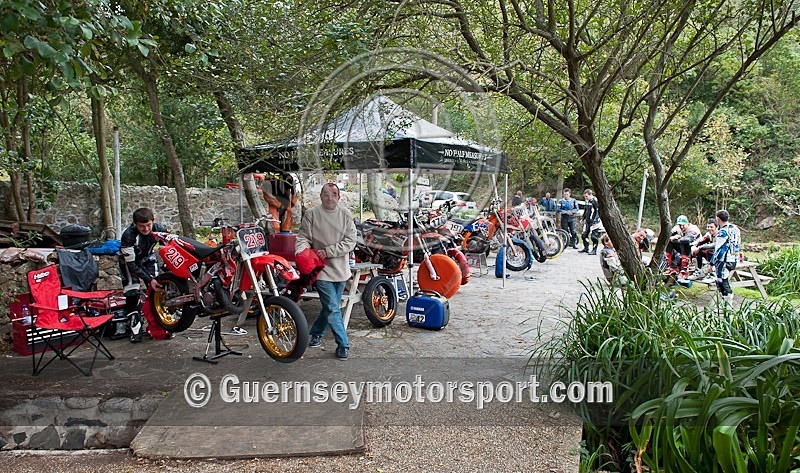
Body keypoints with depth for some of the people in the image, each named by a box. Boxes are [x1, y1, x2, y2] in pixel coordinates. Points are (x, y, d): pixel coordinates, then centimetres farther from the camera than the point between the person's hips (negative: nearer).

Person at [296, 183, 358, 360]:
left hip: (340, 269, 4)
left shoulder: (346, 215, 0)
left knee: (330, 306, 16)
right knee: (333, 308, -6)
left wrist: (328, 251, -14)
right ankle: (342, 344, 5)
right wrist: (301, 250, -22)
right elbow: (303, 237, -1)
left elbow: (350, 241, -5)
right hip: (322, 268, -3)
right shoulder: (311, 214, -5)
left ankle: (316, 333, 38)